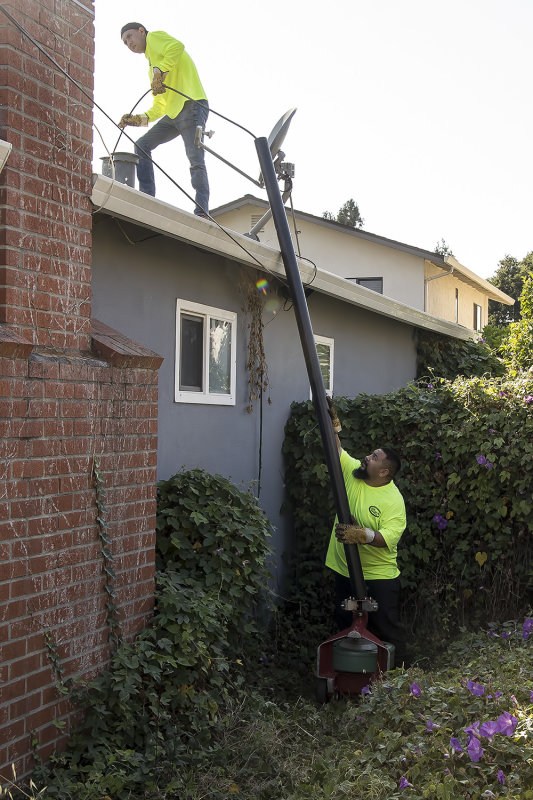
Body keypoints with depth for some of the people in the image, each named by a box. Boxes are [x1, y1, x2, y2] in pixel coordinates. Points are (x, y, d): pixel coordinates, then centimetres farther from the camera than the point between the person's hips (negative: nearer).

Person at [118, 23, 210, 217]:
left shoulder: (155, 37, 9)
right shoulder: (152, 66, 32)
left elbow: (177, 47, -15)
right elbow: (160, 105, 28)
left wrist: (160, 72, -19)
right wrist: (140, 119, 15)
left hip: (192, 107, -10)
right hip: (173, 114, 10)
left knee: (195, 161, -18)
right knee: (142, 145, 6)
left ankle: (202, 212, -24)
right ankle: (147, 199, 0)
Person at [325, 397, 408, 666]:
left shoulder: (393, 500, -19)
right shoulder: (352, 472, -1)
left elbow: (388, 537, -28)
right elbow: (336, 448, 4)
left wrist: (361, 535, -41)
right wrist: (332, 420, -7)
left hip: (379, 577, -7)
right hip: (345, 571, 7)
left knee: (387, 631, 2)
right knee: (346, 628, 18)